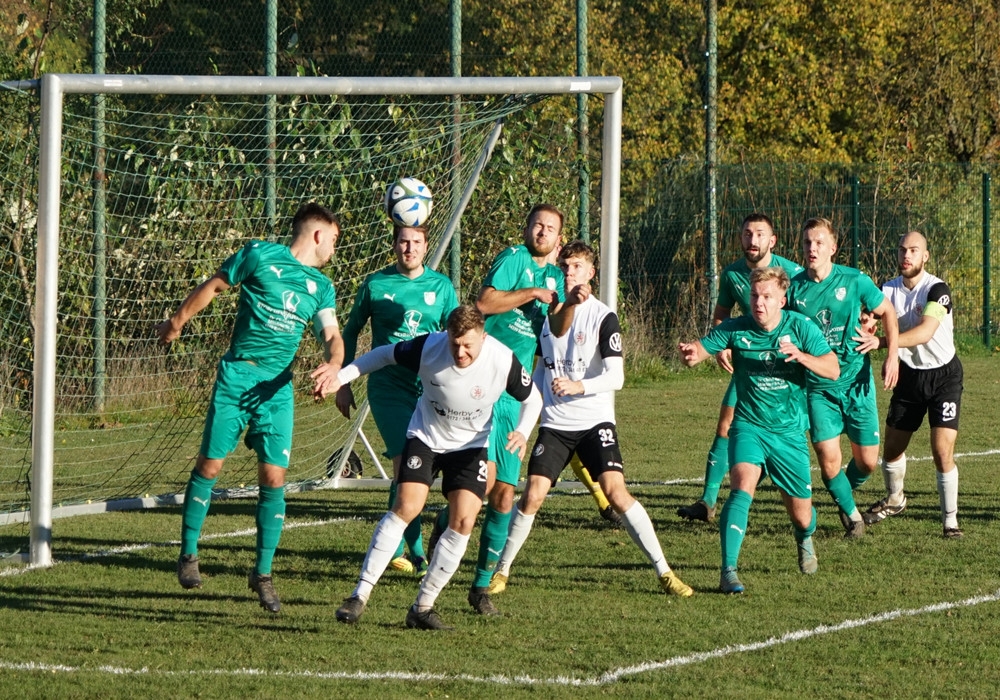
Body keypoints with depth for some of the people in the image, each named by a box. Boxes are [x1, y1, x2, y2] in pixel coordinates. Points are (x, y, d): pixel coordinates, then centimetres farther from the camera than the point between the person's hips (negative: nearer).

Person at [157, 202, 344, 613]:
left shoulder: (320, 287, 13)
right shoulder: (260, 256, 1)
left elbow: (332, 335, 2)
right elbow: (213, 286, 11)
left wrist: (334, 364, -20)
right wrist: (176, 322, 18)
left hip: (279, 386, 3)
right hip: (236, 375, -3)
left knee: (273, 478, -4)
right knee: (210, 466, -2)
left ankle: (263, 573, 5)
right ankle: (188, 554, 14)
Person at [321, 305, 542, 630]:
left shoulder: (503, 361, -23)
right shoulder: (428, 348, -24)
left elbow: (532, 398, -6)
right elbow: (386, 354, -5)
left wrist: (522, 432, -25)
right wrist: (340, 377, -11)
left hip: (470, 445, 1)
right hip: (425, 436, -1)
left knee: (463, 522, -12)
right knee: (406, 506, -19)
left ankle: (422, 608, -1)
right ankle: (359, 596, -15)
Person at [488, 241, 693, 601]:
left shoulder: (603, 317, -6)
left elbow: (616, 376, -13)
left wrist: (578, 386, -29)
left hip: (595, 421, -4)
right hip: (554, 423, 4)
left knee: (616, 491, -18)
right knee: (533, 494, -8)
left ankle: (664, 571, -12)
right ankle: (501, 570, 10)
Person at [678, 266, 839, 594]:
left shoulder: (800, 327, -5)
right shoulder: (736, 329, -6)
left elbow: (833, 369, -9)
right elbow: (700, 347, -12)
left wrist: (801, 356, -29)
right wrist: (690, 353, -37)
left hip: (790, 433, 1)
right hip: (749, 427, -1)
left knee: (801, 515, 10)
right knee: (743, 485, -29)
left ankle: (805, 540, 49)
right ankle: (728, 571, -30)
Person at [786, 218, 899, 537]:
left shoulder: (854, 281, -8)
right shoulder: (794, 288, -6)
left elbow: (887, 311, 6)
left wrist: (892, 355, -3)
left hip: (856, 381, 0)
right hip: (817, 387, 0)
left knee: (867, 461, 2)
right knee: (828, 458, -11)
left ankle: (847, 492, 36)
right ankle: (851, 514, 14)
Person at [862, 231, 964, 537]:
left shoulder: (937, 289, -20)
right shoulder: (889, 289, -2)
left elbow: (925, 332, -32)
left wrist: (880, 342, -42)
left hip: (944, 375, -5)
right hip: (909, 374, 5)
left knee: (943, 453, -14)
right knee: (892, 448, 11)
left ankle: (950, 521, -2)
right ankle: (894, 499, 39)